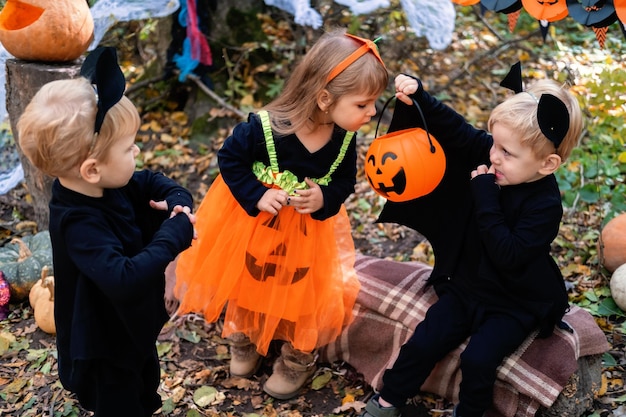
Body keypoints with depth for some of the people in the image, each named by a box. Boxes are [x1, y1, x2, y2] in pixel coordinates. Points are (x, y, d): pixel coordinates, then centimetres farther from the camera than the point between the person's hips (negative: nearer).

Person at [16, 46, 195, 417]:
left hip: (133, 327, 9)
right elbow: (125, 280, -49)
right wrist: (174, 234, -39)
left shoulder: (106, 186, -12)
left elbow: (155, 183, 4)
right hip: (106, 348, -8)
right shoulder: (79, 225, -38)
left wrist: (179, 204, -17)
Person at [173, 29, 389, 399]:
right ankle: (245, 340, 52)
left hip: (310, 230, 2)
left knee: (305, 295, 15)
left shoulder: (344, 139, -20)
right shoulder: (263, 129, -33)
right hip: (251, 222, -2)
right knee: (247, 282, 21)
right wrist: (256, 196, -28)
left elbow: (345, 182, -6)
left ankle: (298, 359, 43)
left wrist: (324, 199, -26)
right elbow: (229, 159, -18)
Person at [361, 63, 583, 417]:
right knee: (424, 342, -2)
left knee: (478, 360, -20)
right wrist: (418, 97, -26)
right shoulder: (490, 154, -12)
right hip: (467, 284, 5)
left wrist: (485, 197, -34)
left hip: (514, 304, -5)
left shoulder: (545, 206, -28)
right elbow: (453, 127, -9)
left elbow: (507, 255, -35)